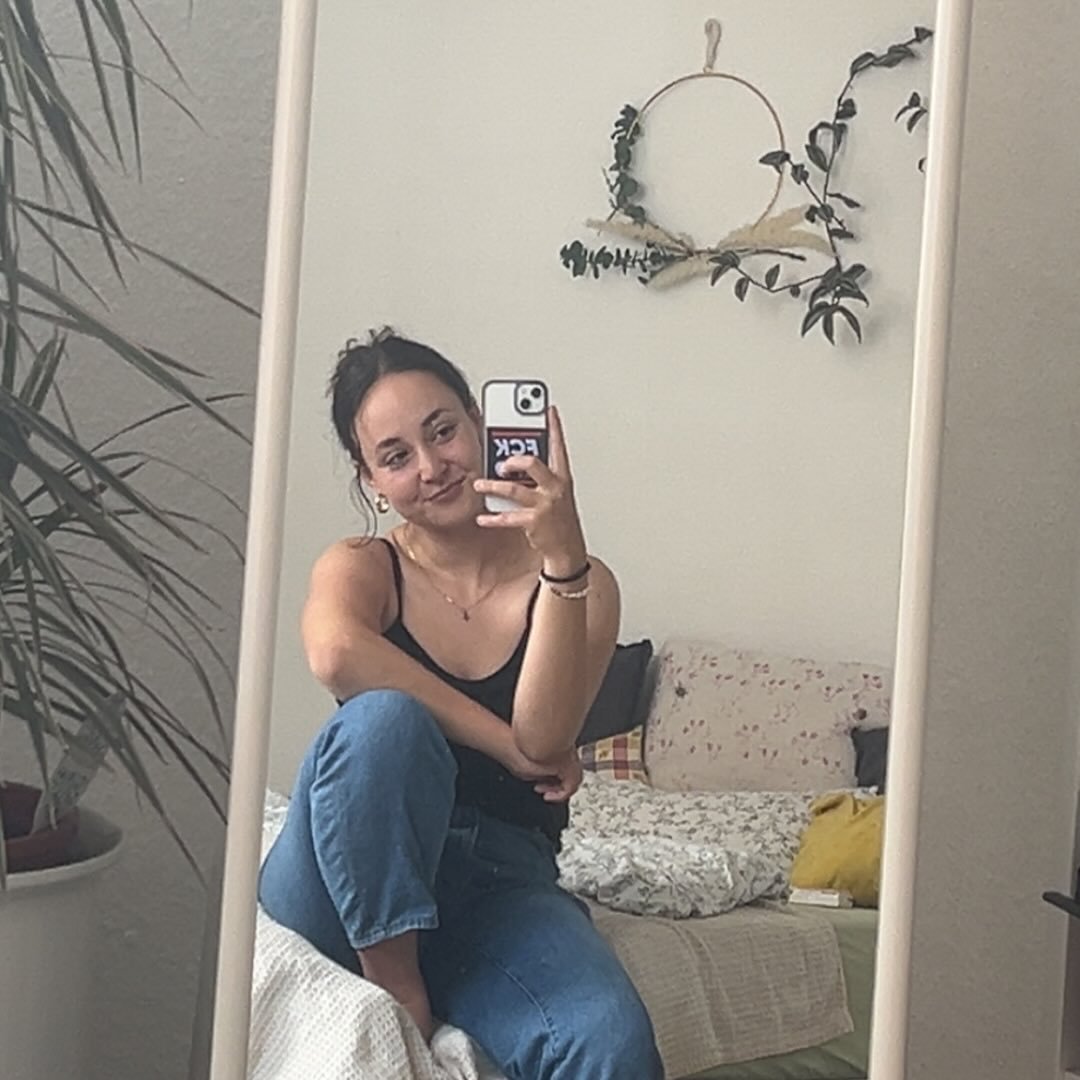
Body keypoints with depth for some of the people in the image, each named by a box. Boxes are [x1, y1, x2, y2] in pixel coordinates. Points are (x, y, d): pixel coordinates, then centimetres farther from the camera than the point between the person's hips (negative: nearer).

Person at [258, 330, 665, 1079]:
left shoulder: (580, 583, 5)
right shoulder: (359, 568, 4)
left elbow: (544, 739, -13)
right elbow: (334, 654, -22)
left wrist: (562, 559, -23)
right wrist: (502, 742, -20)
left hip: (505, 883, 0)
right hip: (347, 887, 1)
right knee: (385, 719, -31)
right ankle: (393, 985, -18)